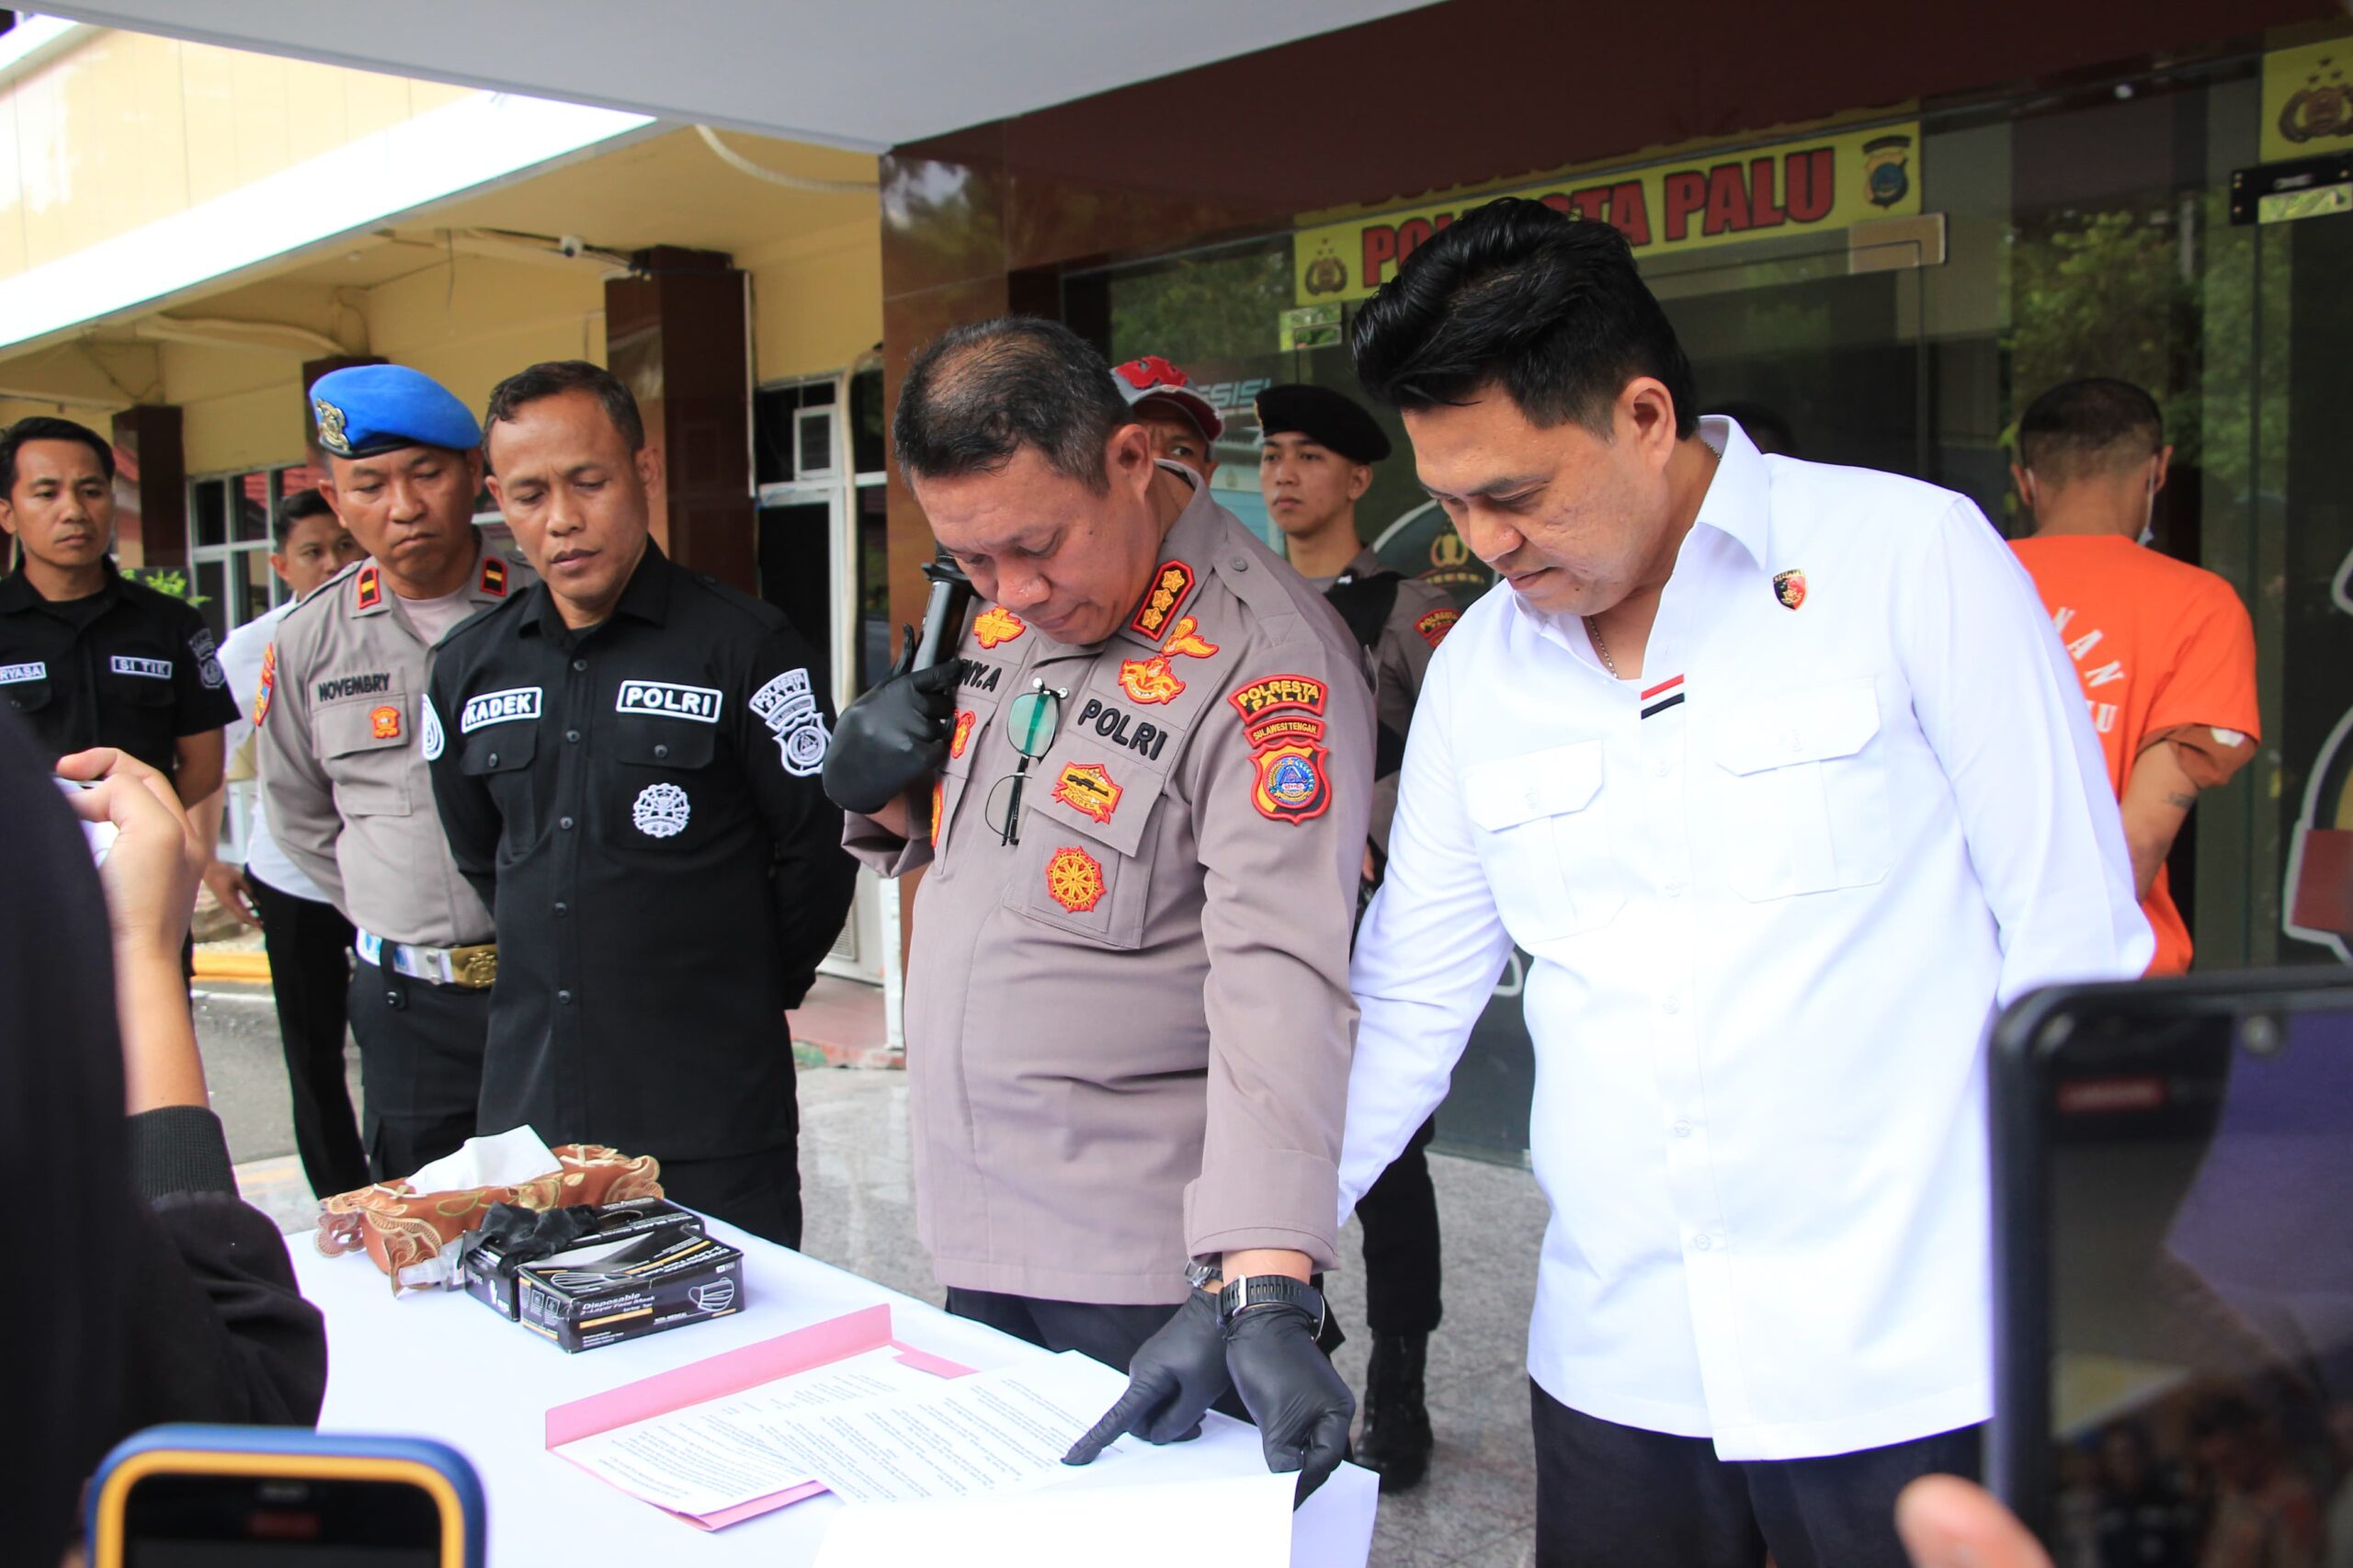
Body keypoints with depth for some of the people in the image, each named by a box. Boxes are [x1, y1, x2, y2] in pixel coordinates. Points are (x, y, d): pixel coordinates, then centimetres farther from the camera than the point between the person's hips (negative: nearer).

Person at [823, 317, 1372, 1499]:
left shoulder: (1263, 659, -21)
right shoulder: (1008, 614, 5)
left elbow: (1277, 979, -29)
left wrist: (1260, 1293, -37)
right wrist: (896, 798, -5)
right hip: (976, 1224, 8)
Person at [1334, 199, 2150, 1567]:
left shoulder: (1913, 556, -7)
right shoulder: (1478, 669, 5)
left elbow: (2075, 940, -6)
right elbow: (1407, 1004, 10)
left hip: (1913, 1374, -3)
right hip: (1617, 1376, 4)